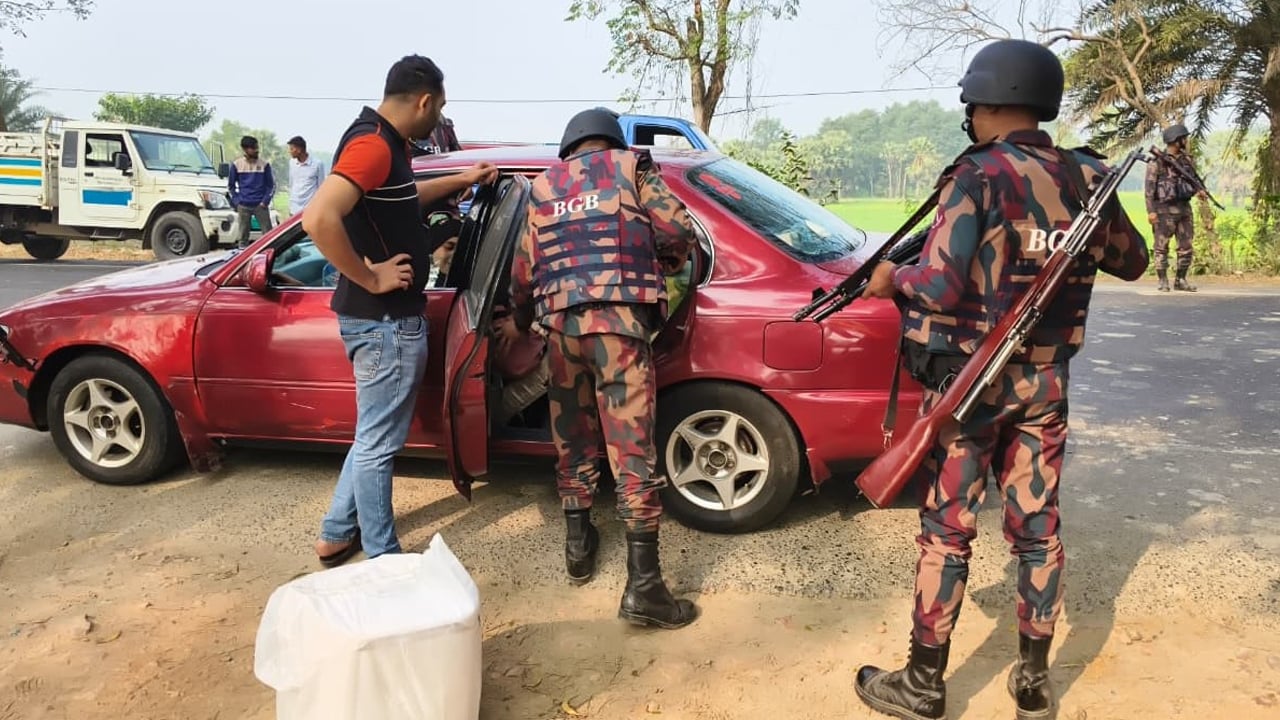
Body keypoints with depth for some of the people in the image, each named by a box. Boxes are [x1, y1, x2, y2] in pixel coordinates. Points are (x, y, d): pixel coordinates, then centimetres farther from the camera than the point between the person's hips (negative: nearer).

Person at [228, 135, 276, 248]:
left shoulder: (264, 164, 0)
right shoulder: (236, 164, 2)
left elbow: (270, 185, 6)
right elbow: (231, 185, 11)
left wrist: (265, 201, -3)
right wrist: (237, 201, 1)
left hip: (260, 205, -1)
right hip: (243, 206, 1)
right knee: (243, 236, 4)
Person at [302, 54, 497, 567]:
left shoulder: (384, 142, 11)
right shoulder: (372, 144, -20)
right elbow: (318, 219, -34)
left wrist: (461, 181, 39)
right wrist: (370, 278, -24)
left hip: (386, 317, 10)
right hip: (385, 319, -10)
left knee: (375, 435, 21)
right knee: (378, 442, 4)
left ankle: (337, 536, 34)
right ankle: (382, 559, 19)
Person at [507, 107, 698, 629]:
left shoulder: (542, 185, 23)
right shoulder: (631, 165, 14)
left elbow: (523, 268, 22)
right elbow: (677, 230, 3)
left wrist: (522, 321, 40)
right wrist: (667, 264, 25)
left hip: (559, 320, 4)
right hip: (619, 316, -4)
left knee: (572, 438, 19)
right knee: (632, 445, -5)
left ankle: (578, 546, 29)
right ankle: (643, 586, -5)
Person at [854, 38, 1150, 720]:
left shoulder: (979, 176, -15)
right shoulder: (1086, 177, 3)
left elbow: (939, 287, -22)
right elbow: (1131, 262, 18)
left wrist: (890, 279, -3)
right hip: (1045, 381, 6)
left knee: (946, 531, 4)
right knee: (1037, 528, 13)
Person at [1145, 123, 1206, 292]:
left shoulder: (1185, 158, 11)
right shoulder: (1157, 161, -8)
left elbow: (1195, 176, 19)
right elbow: (1149, 188, -10)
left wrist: (1201, 189, -4)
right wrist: (1151, 211, -16)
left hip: (1184, 208, 6)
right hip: (1164, 210, -6)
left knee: (1186, 247, 6)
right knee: (1162, 247, 0)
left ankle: (1181, 280, 15)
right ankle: (1163, 281, 6)